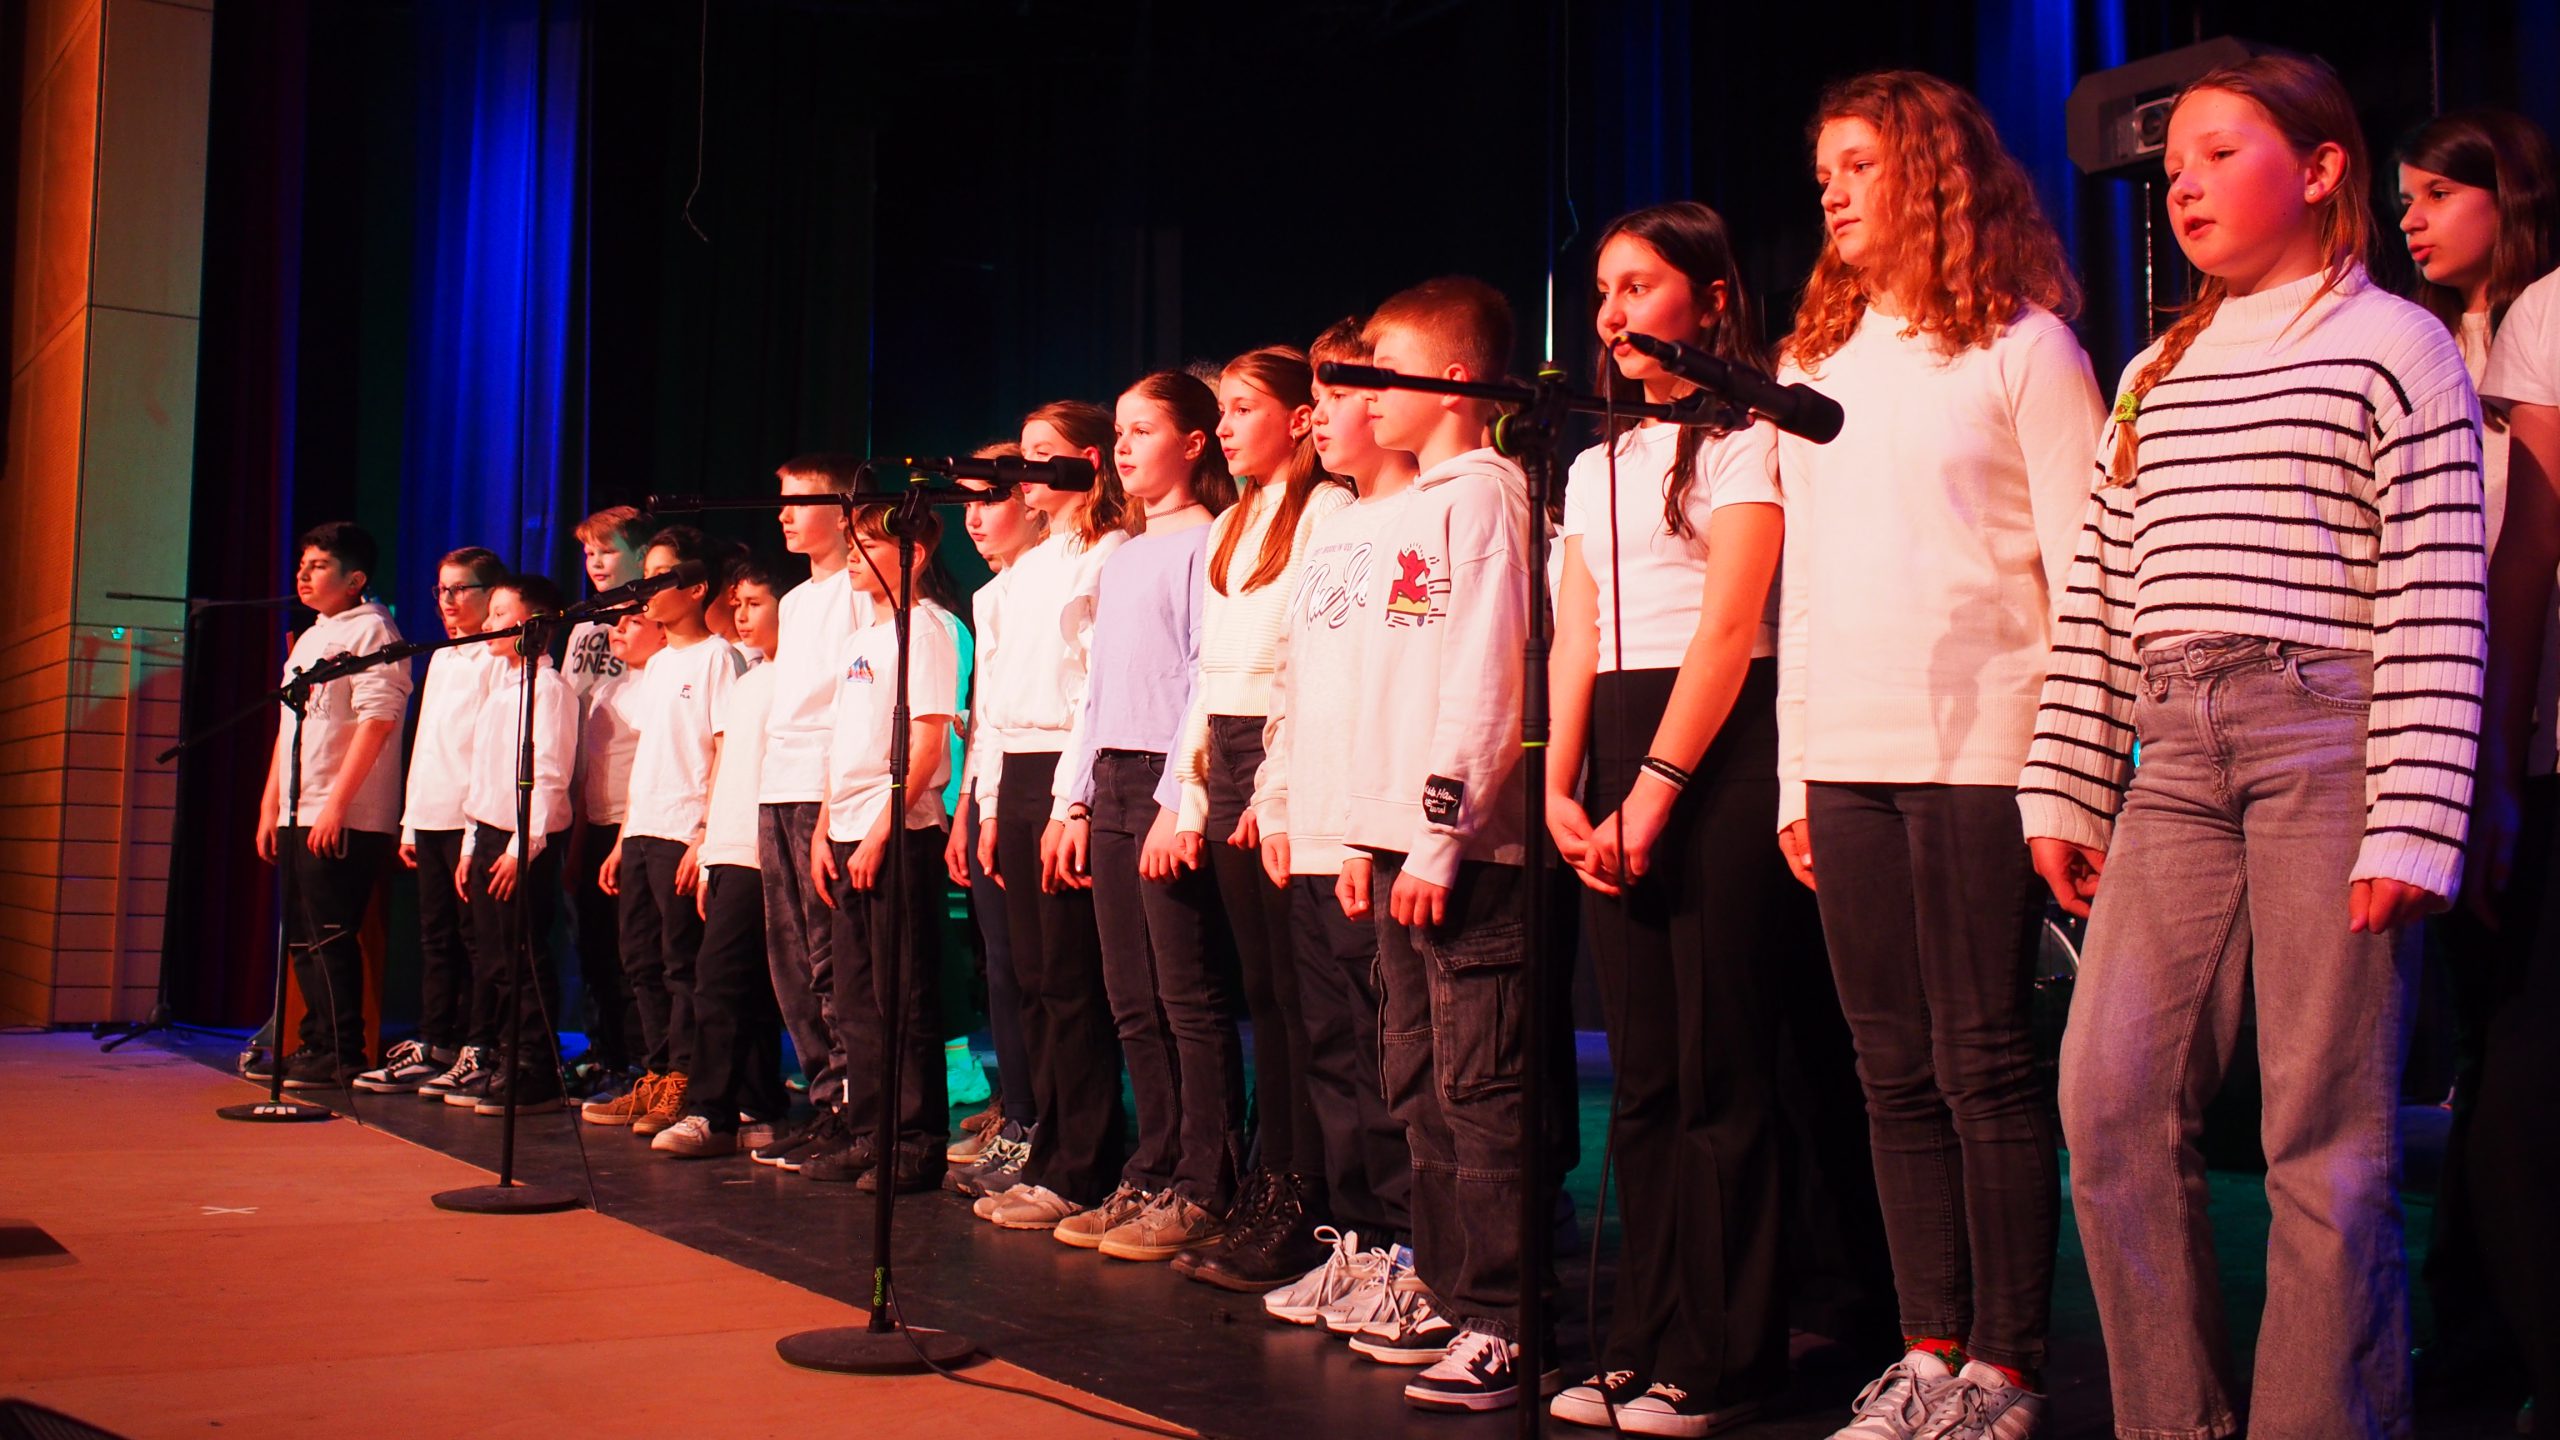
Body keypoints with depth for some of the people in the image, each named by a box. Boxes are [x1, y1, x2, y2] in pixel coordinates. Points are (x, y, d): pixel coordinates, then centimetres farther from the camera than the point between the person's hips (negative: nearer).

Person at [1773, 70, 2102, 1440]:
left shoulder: (2022, 347, 1)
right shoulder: (1814, 364, 17)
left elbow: (2081, 569, -3)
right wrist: (1795, 776, 13)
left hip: (1977, 754, -5)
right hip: (1846, 760, 5)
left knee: (1984, 1065, -3)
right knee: (1895, 1072, 7)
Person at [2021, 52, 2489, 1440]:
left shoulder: (2394, 348, 3)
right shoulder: (2154, 374, 19)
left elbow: (2439, 604, -5)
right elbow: (2097, 597, 16)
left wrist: (2412, 828, -12)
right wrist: (2064, 792, 9)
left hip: (2328, 742, -5)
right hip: (2174, 762, 5)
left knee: (2326, 1126, -2)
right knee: (2108, 1094, -2)